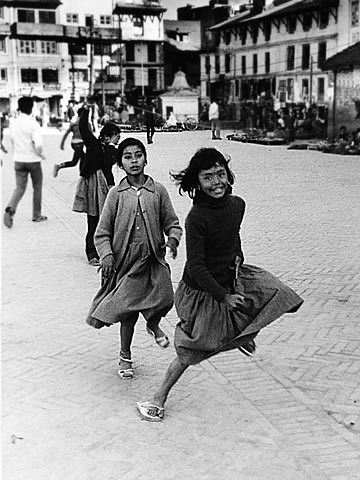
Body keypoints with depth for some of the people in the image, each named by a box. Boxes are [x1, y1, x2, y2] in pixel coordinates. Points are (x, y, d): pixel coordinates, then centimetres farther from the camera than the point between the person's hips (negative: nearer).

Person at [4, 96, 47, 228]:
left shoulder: (13, 123, 2)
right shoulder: (33, 124, -16)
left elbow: (12, 141, 12)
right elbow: (38, 144, -23)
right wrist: (41, 154, -5)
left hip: (18, 161, 4)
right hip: (33, 160, -4)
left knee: (19, 188, 7)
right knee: (37, 188, 13)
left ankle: (10, 209, -18)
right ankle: (36, 215, 21)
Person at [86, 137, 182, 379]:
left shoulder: (158, 191, 2)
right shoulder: (116, 194, 0)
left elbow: (172, 223, 6)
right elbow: (102, 233, 2)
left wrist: (173, 239, -14)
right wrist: (106, 255, -12)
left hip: (153, 259, 0)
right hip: (126, 261, 0)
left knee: (163, 299, -17)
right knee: (128, 311, 5)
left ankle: (153, 324, 21)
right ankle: (125, 356, 30)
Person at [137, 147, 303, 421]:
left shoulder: (237, 204, -8)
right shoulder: (196, 218, -27)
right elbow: (196, 267, -25)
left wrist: (237, 258, 2)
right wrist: (224, 297, -22)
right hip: (201, 290, -5)